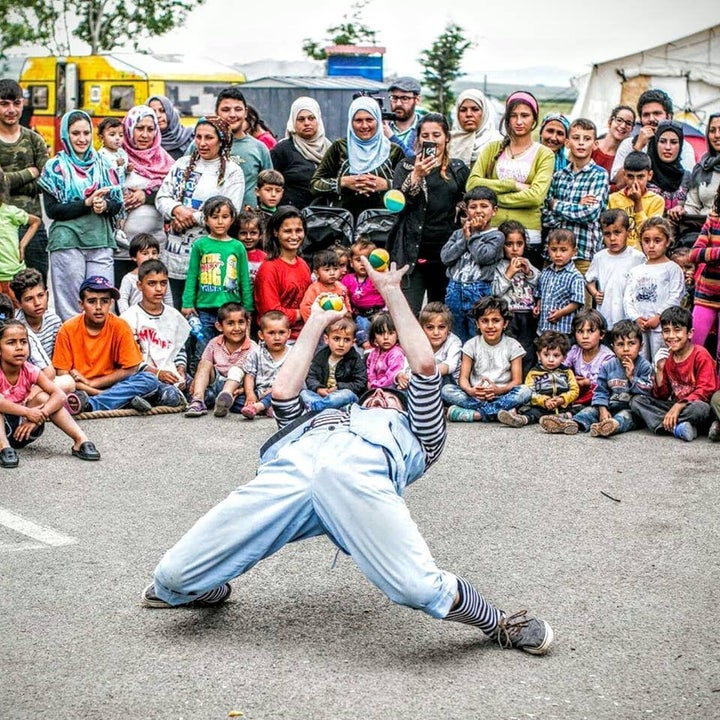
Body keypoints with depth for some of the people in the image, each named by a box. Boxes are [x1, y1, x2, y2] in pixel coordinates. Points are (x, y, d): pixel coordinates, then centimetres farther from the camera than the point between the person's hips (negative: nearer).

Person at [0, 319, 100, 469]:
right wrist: (28, 412, -38)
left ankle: (80, 440, -21)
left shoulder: (30, 371, -6)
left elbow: (59, 395, -17)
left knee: (42, 396, -15)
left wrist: (36, 418, -30)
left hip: (22, 430, 4)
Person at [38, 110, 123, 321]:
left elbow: (118, 203, 13)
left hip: (101, 241, 3)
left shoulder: (102, 164, 14)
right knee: (70, 307, -1)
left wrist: (105, 205, -10)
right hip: (67, 242, -3)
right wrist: (87, 203, -14)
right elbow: (52, 210, -5)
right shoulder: (56, 167, 3)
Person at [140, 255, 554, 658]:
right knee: (173, 578, -4)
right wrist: (316, 324, 53)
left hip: (361, 471, -3)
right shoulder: (322, 419, 48)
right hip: (289, 467, 4)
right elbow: (283, 394, 38)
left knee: (424, 591, -28)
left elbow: (424, 367, 30)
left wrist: (391, 293, 39)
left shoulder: (413, 433, 40)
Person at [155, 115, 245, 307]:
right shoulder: (182, 164, 15)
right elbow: (162, 197, 10)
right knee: (176, 310, 7)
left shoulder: (232, 172, 1)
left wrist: (192, 217, -10)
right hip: (176, 253, 4)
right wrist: (177, 209, -12)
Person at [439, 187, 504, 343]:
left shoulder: (496, 236, 1)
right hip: (455, 290, 4)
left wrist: (473, 234, -2)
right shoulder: (458, 234, 13)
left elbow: (483, 256, -15)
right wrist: (465, 238, -4)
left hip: (479, 293, -4)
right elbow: (445, 257, 0)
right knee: (457, 340, 12)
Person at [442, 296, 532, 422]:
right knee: (446, 390, -25)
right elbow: (463, 377, -2)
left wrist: (499, 390, -25)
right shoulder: (471, 345, 5)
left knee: (525, 391, -31)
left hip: (502, 394, -1)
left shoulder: (513, 346, 2)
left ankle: (475, 413, -32)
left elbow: (517, 381, -3)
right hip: (475, 396, 1)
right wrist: (470, 390, -26)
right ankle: (501, 410, -30)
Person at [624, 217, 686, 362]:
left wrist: (658, 318, -14)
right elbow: (627, 298, 10)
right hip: (638, 327, 5)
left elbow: (675, 297, -7)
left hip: (661, 325, -5)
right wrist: (636, 318, -6)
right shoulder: (636, 271, 16)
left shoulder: (672, 269, 2)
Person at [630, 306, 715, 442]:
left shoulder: (700, 355, -9)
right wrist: (660, 370, -8)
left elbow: (705, 390, -16)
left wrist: (678, 406, -25)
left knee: (700, 408, -40)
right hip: (674, 406, 6)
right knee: (636, 400, -11)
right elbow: (661, 396, 6)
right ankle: (677, 427, -29)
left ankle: (660, 424, -25)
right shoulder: (667, 358, 7)